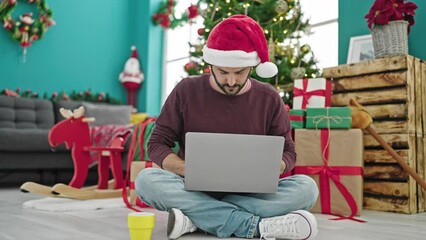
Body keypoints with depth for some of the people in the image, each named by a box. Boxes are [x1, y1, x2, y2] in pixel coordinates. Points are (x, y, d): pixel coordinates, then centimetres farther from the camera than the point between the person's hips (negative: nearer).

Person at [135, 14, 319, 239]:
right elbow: (157, 145, -1)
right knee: (146, 180, -29)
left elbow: (287, 153, 6)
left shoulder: (269, 99, 1)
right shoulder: (186, 91, -2)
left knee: (306, 187, -25)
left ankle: (197, 218, -27)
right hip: (195, 190, 0)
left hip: (250, 194, 1)